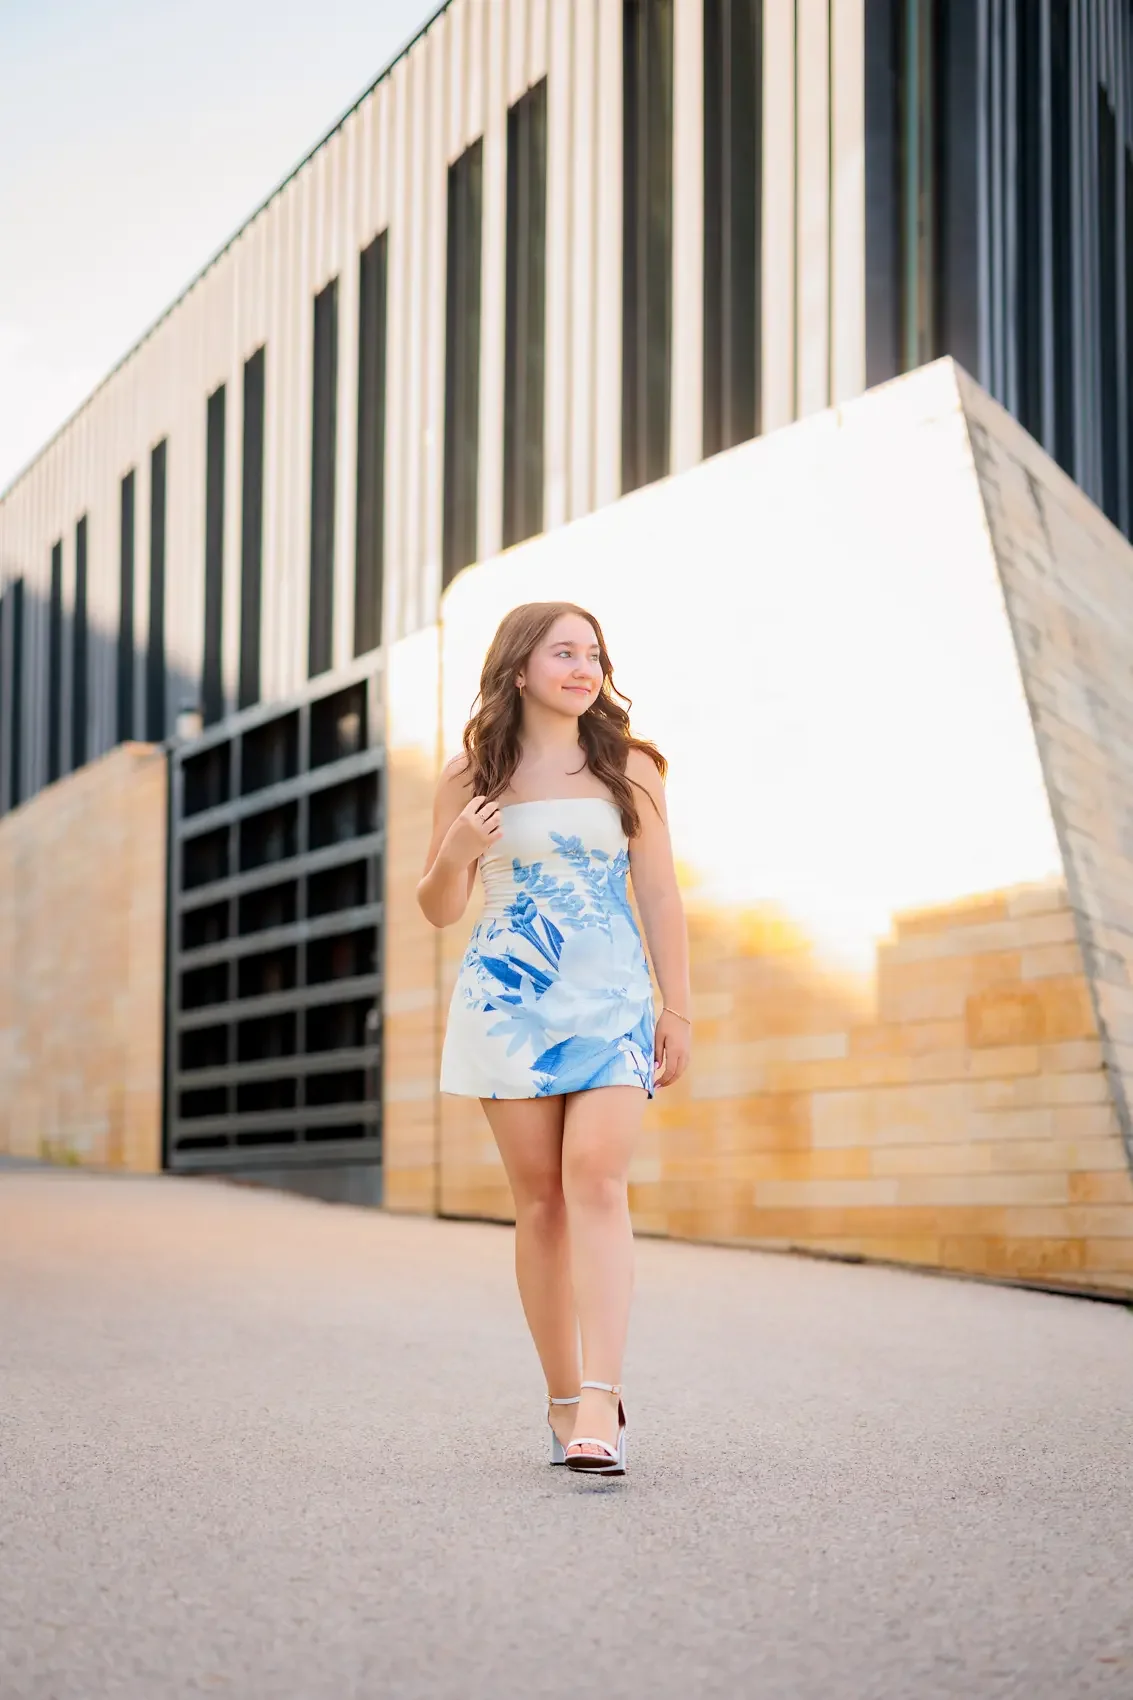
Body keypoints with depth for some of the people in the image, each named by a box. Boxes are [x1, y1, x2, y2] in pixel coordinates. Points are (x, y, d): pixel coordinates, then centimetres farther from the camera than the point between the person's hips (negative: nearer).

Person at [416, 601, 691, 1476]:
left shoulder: (630, 768, 6)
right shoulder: (473, 776, 6)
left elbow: (660, 896, 8)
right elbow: (441, 909, 11)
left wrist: (679, 1009, 4)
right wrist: (456, 852, -10)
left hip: (611, 997, -1)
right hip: (508, 999, 1)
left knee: (596, 1178, -16)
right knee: (539, 1196, 1)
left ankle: (601, 1404, -23)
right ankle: (564, 1397, 9)